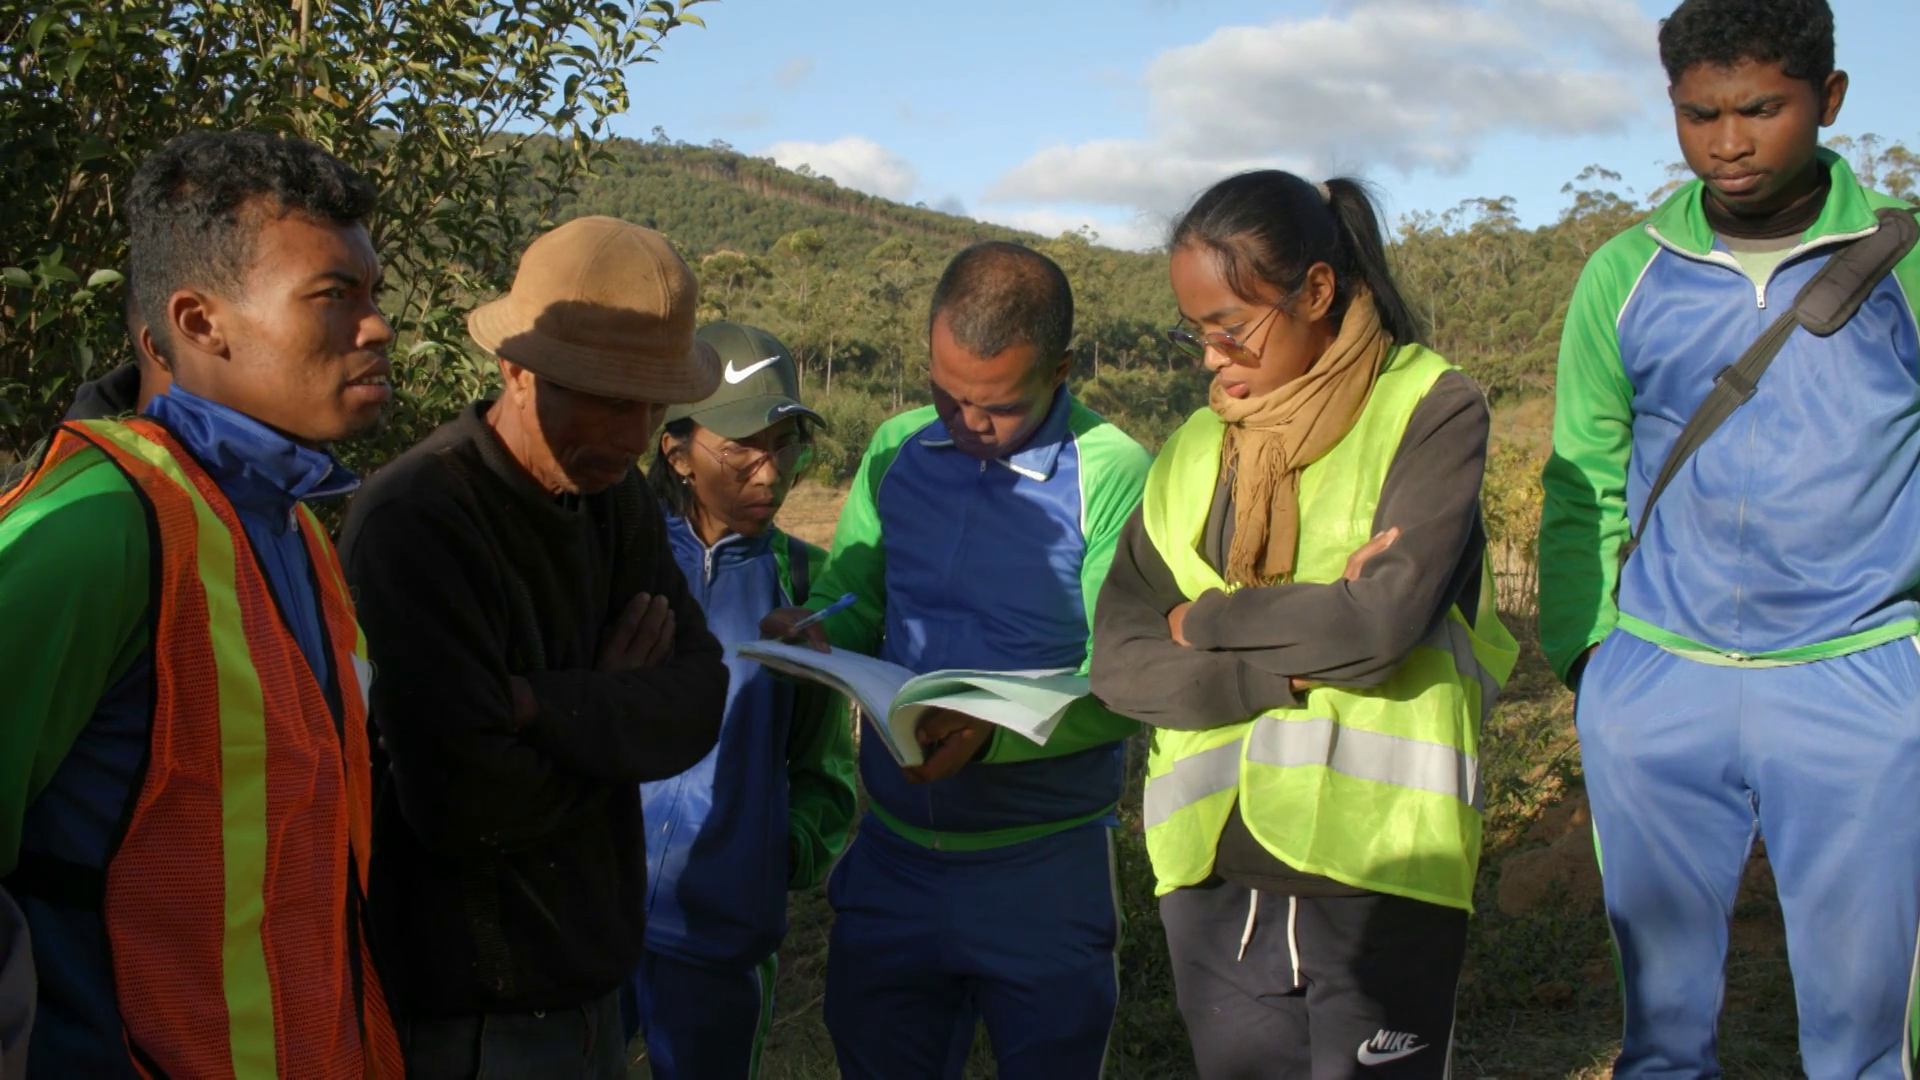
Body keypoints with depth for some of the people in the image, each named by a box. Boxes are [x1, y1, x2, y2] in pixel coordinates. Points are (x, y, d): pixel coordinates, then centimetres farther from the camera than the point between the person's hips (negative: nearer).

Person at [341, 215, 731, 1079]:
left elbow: (697, 705, -5)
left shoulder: (613, 496, 4)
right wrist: (612, 707, -10)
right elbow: (466, 802, -27)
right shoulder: (414, 522, -22)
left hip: (586, 973, 7)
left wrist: (545, 706, -23)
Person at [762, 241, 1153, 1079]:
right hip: (891, 853, 5)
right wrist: (818, 633, -15)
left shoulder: (1114, 477, -14)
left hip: (1043, 874, -4)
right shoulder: (897, 451, 3)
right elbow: (850, 596, 8)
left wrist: (993, 731, -32)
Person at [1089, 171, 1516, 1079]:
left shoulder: (1430, 409, -2)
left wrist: (1206, 622, -3)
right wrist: (1296, 660, -14)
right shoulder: (1194, 453, 10)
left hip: (1380, 877, -4)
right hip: (1215, 881, 4)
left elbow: (1385, 615, -16)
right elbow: (1119, 662, 0)